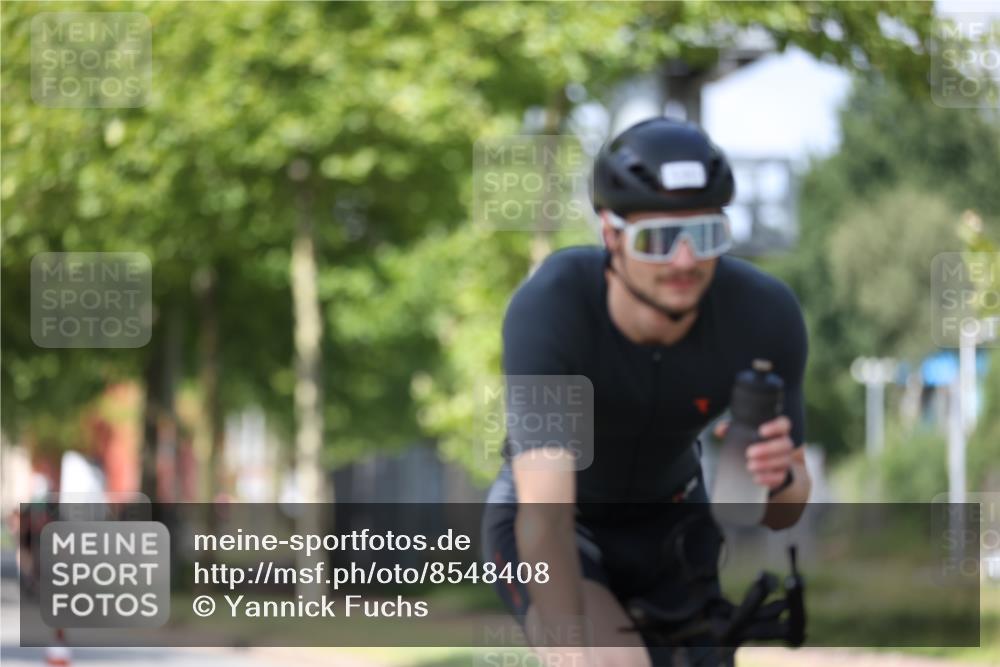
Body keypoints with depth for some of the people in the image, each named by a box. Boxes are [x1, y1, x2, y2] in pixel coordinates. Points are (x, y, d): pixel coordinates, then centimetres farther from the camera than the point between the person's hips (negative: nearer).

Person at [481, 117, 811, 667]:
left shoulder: (765, 314, -26)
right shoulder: (549, 306, -36)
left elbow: (781, 513, -15)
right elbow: (543, 516, -42)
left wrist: (778, 475, -39)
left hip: (668, 520, 4)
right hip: (550, 519, -4)